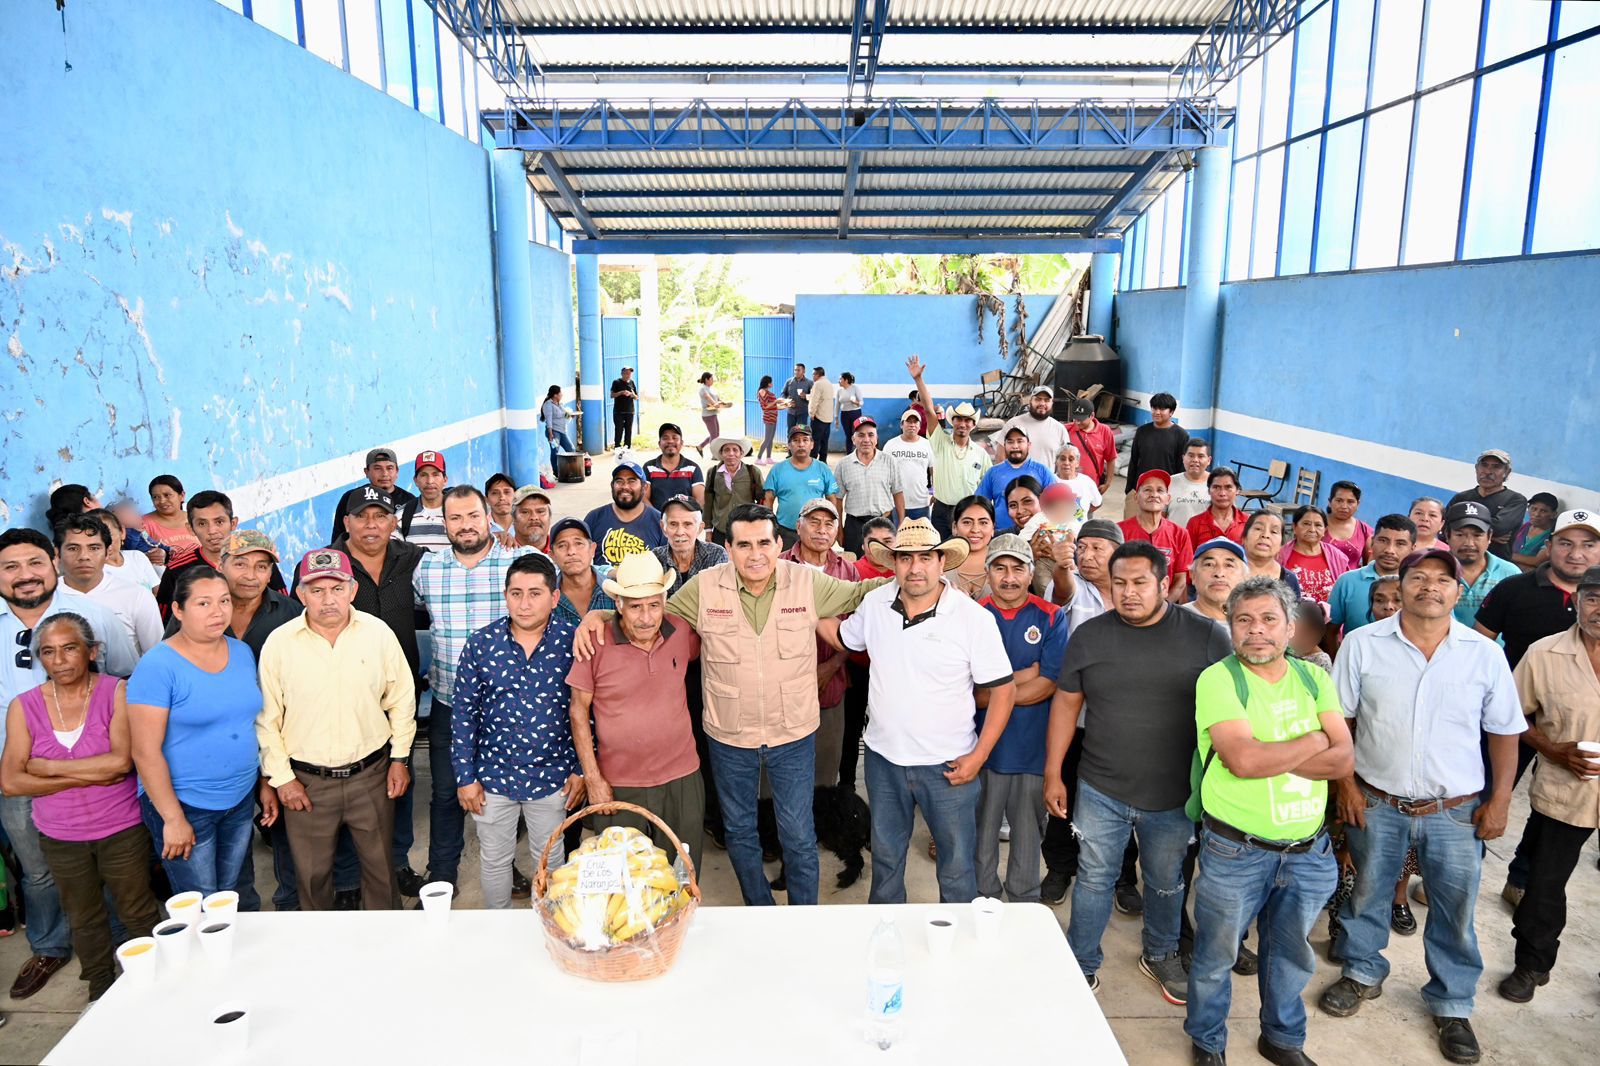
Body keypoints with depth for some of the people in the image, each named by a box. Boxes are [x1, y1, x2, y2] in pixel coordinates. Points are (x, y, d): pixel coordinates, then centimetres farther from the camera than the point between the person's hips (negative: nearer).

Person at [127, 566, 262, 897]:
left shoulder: (242, 652, 3)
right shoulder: (158, 666, -16)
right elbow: (146, 753, -16)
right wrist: (173, 819, -15)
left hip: (242, 801, 5)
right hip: (183, 806, -5)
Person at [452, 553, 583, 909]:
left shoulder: (573, 640, -10)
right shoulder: (481, 644, -9)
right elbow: (463, 713, -2)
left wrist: (581, 769, -2)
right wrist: (465, 777, -2)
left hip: (552, 776, -1)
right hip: (493, 776, 1)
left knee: (551, 859, 16)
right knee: (494, 860, 17)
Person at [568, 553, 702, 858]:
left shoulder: (682, 632, -5)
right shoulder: (596, 643, -13)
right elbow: (579, 709, -6)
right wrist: (592, 778, -7)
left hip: (682, 780, 2)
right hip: (617, 787, -2)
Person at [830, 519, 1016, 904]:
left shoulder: (974, 618, -15)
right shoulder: (875, 604, -3)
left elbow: (1003, 689, -11)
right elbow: (843, 638, 17)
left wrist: (979, 756, -14)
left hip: (948, 767, -4)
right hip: (884, 758, 4)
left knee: (957, 868, 10)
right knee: (885, 860, 23)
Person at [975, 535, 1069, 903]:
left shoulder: (1051, 618, -3)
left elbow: (1047, 685, -11)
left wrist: (986, 694, -12)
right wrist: (1024, 676, -12)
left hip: (1033, 745, 0)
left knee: (1029, 829, 14)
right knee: (982, 830, 12)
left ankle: (1024, 901, 33)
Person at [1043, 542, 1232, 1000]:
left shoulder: (1207, 636, -9)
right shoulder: (1088, 635, -5)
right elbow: (1066, 704, 1)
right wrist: (1053, 774, 0)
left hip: (1174, 796, 0)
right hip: (1100, 791, 0)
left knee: (1166, 884, 20)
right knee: (1094, 880, 11)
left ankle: (1161, 955, 44)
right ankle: (1082, 965, 30)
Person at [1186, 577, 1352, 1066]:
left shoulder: (1313, 678, 3)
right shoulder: (1218, 680, -14)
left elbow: (1343, 759, -7)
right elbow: (1243, 760, -26)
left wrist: (1269, 755, -20)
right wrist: (1314, 741, -12)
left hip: (1308, 851, 5)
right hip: (1235, 850, -4)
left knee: (1291, 956, 23)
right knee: (1216, 956, 13)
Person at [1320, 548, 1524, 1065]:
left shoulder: (1486, 654, -4)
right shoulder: (1363, 644, -7)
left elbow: (1504, 731, 4)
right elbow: (1339, 719, -1)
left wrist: (1499, 800, 0)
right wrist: (1346, 784, -5)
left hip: (1455, 810, 1)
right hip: (1376, 804, 0)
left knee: (1455, 911, 11)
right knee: (1367, 894, 16)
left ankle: (1452, 1004, 33)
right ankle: (1362, 974, 39)